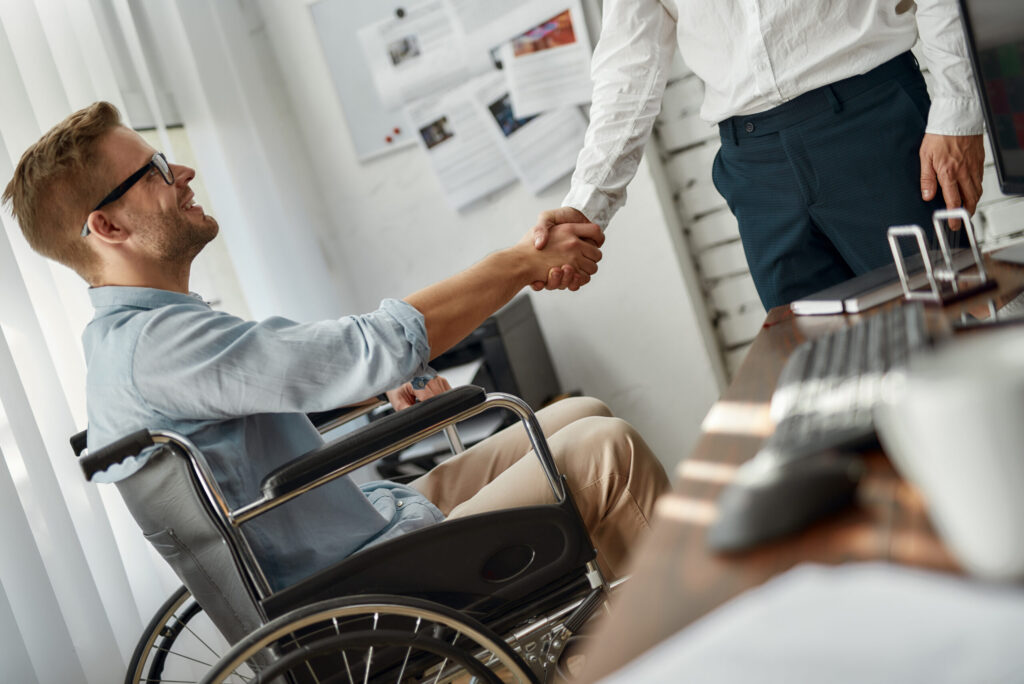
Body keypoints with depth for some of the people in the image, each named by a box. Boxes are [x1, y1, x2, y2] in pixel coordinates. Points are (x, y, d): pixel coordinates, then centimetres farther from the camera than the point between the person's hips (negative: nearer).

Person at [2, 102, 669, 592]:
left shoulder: (123, 334, 10)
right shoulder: (155, 344, -25)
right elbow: (380, 345, -30)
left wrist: (386, 390, 10)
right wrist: (522, 263, -20)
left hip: (385, 516, 10)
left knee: (583, 415, 9)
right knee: (604, 449, -14)